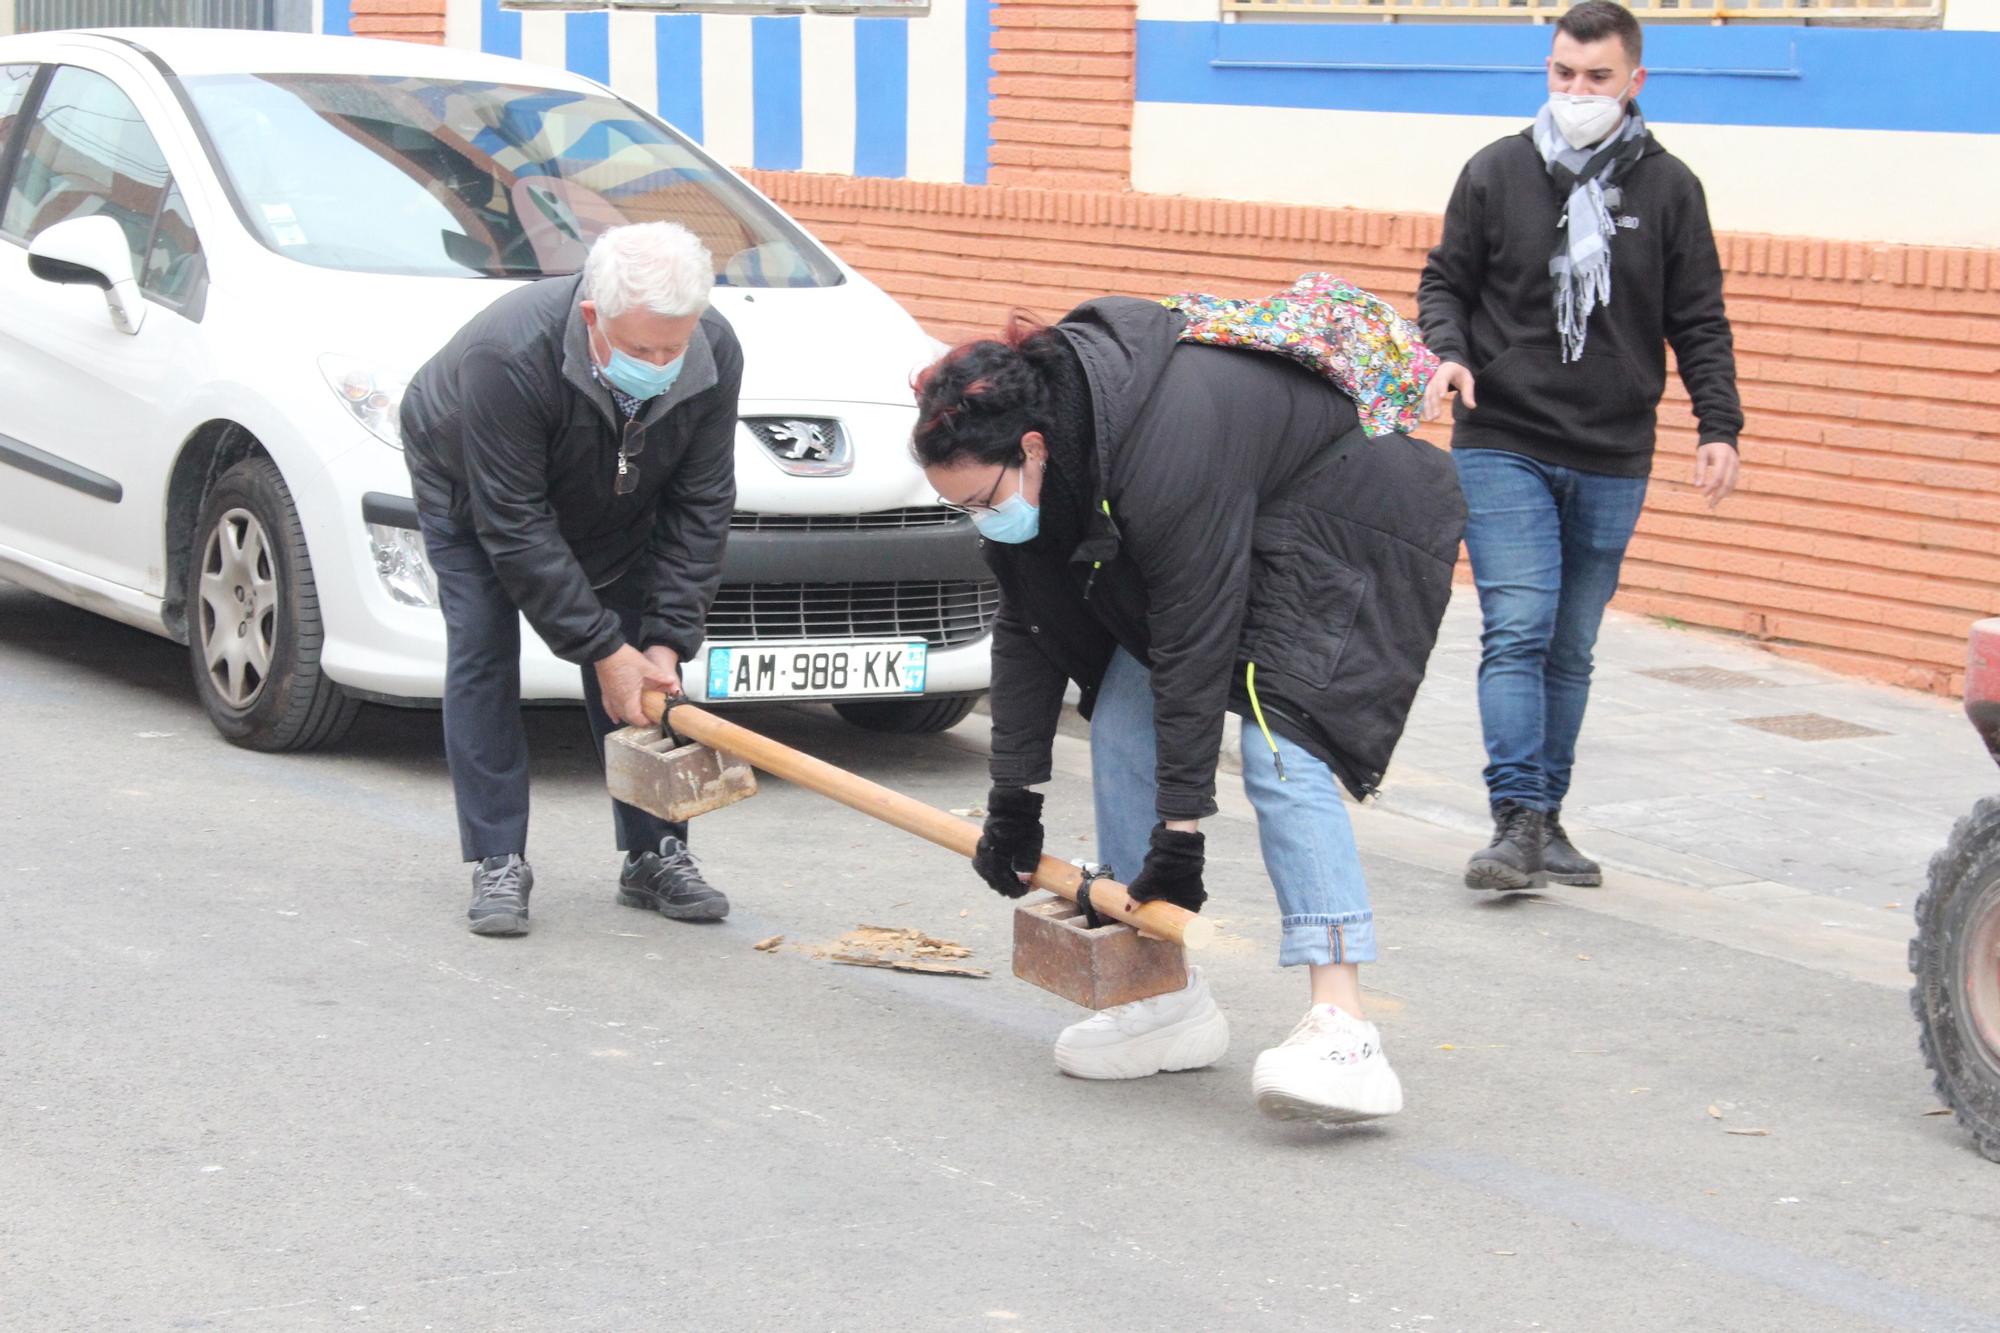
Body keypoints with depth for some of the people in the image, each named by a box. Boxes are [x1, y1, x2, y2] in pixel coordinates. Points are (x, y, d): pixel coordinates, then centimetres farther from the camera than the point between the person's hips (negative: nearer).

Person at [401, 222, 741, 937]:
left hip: (614, 510, 4)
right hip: (472, 491, -4)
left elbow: (699, 508, -20)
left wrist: (667, 640, -24)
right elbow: (514, 525, -37)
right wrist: (601, 648, -35)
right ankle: (498, 864, -7)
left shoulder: (714, 354, -30)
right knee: (482, 657, -13)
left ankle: (654, 855, 7)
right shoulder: (507, 356, -44)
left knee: (642, 665, -2)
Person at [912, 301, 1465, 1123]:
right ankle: (1169, 998, 8)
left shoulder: (1166, 455, -39)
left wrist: (1180, 833, -29)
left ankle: (1342, 1032, -33)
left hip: (1343, 524, -9)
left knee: (1280, 747, -25)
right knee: (1121, 727, 0)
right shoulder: (1020, 463, -13)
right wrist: (1013, 797, -3)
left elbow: (1196, 650, -34)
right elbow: (1026, 626, -3)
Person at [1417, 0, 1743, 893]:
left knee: (1571, 650, 8)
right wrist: (1449, 350, -10)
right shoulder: (1496, 173, 2)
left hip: (1613, 464, 2)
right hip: (1502, 445, -2)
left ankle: (1544, 820, 17)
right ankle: (1518, 821, -15)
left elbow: (1698, 322, 7)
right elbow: (1445, 281, 10)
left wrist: (1718, 426, -3)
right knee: (1518, 631, -13)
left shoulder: (1668, 189, 4)